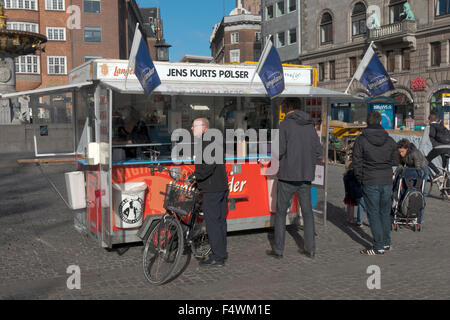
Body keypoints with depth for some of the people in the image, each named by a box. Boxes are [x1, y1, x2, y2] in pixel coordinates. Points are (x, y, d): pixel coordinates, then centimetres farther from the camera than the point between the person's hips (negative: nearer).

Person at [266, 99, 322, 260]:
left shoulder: (284, 124, -8)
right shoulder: (310, 125, 7)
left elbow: (279, 151, -16)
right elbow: (318, 151, 6)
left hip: (288, 175, -4)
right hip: (306, 175, 4)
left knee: (281, 212, 6)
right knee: (307, 212, 12)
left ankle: (278, 249, 9)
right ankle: (310, 249, 13)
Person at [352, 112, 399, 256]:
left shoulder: (361, 140, -7)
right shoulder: (390, 140, 4)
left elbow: (357, 163, -6)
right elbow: (395, 162, 9)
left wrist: (360, 179, 4)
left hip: (370, 183, -4)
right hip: (387, 182, 4)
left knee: (373, 214, 2)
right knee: (385, 213, 16)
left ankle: (379, 247, 5)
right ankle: (386, 242, 26)